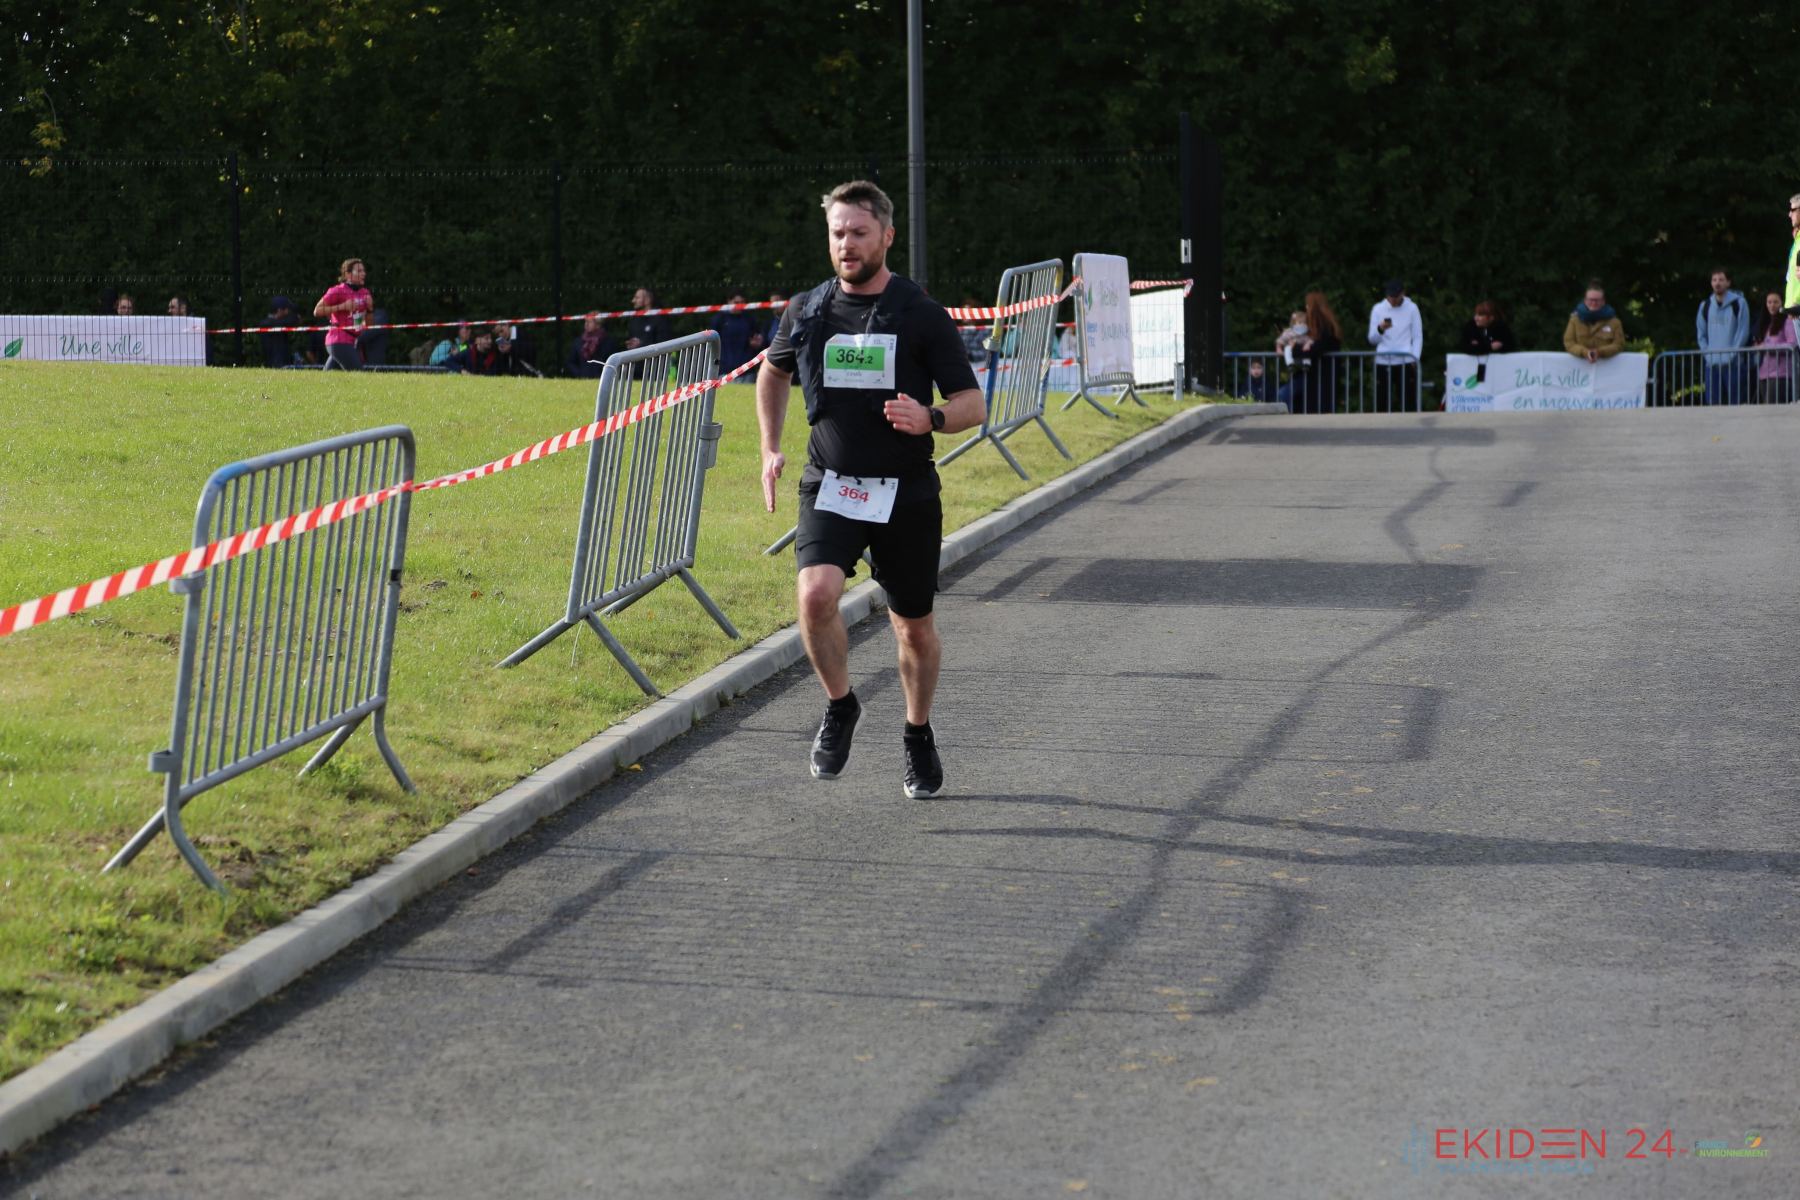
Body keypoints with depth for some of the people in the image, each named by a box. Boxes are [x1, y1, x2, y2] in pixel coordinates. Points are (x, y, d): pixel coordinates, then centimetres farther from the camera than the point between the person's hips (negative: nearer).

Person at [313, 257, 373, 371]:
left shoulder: (364, 292, 13)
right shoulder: (337, 291, -9)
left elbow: (367, 323, 19)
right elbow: (317, 311, -13)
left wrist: (369, 308, -1)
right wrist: (342, 307, -18)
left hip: (352, 342, 8)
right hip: (339, 342, -8)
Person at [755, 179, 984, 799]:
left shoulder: (923, 315, -5)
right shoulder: (807, 311, 3)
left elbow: (972, 405, -3)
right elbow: (773, 371, 25)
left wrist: (930, 419, -24)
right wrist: (770, 449, 15)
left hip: (906, 493, -1)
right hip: (829, 487, 1)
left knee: (914, 628, 10)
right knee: (815, 595, -24)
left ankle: (918, 735, 35)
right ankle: (839, 707, 2)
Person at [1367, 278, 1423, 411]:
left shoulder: (1411, 308, 5)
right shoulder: (1378, 309, 7)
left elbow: (1418, 337, 7)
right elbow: (1372, 339, 6)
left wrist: (1414, 359, -6)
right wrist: (1380, 329, -15)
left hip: (1405, 362, -1)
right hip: (1383, 362, 1)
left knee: (1407, 403, -5)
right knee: (1382, 404, -2)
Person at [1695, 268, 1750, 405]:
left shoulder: (1739, 303, 1)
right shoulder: (1705, 306, 13)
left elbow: (1743, 332, -3)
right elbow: (1700, 333, 16)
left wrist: (1732, 354, -10)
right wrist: (1707, 353, 2)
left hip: (1733, 363, -4)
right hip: (1712, 363, 4)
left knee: (1736, 402, -5)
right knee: (1712, 402, 1)